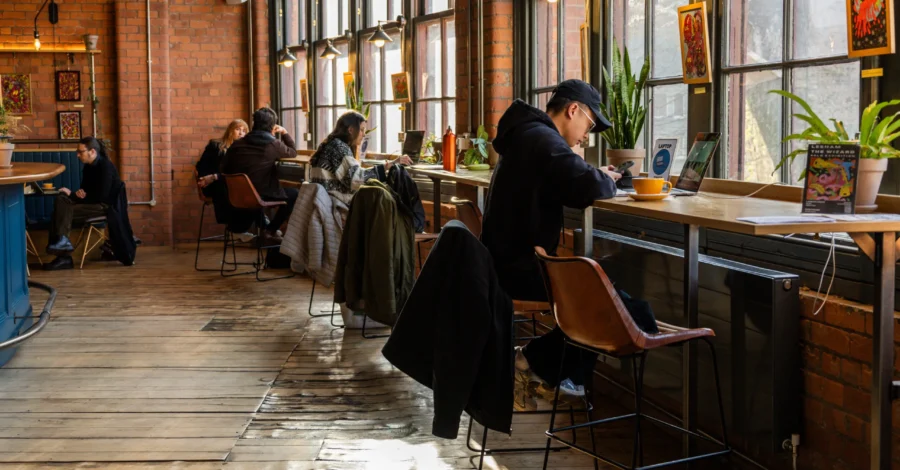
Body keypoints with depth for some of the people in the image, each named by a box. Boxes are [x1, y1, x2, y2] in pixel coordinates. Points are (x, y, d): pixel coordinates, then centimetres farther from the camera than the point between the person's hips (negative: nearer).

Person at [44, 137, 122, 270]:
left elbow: (101, 196, -20)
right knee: (61, 199, -14)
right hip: (92, 202, 9)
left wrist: (73, 195, -15)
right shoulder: (88, 167, 12)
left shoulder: (105, 167, -15)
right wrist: (78, 194, -7)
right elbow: (85, 189, 20)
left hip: (106, 206, -9)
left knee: (67, 210, -25)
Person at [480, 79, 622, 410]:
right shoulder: (543, 139, -17)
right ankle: (535, 362, 4)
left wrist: (597, 177, 6)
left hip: (507, 261, 10)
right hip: (521, 268, -10)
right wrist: (608, 180, -6)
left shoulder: (526, 134, 16)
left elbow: (567, 182, 25)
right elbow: (587, 188, -28)